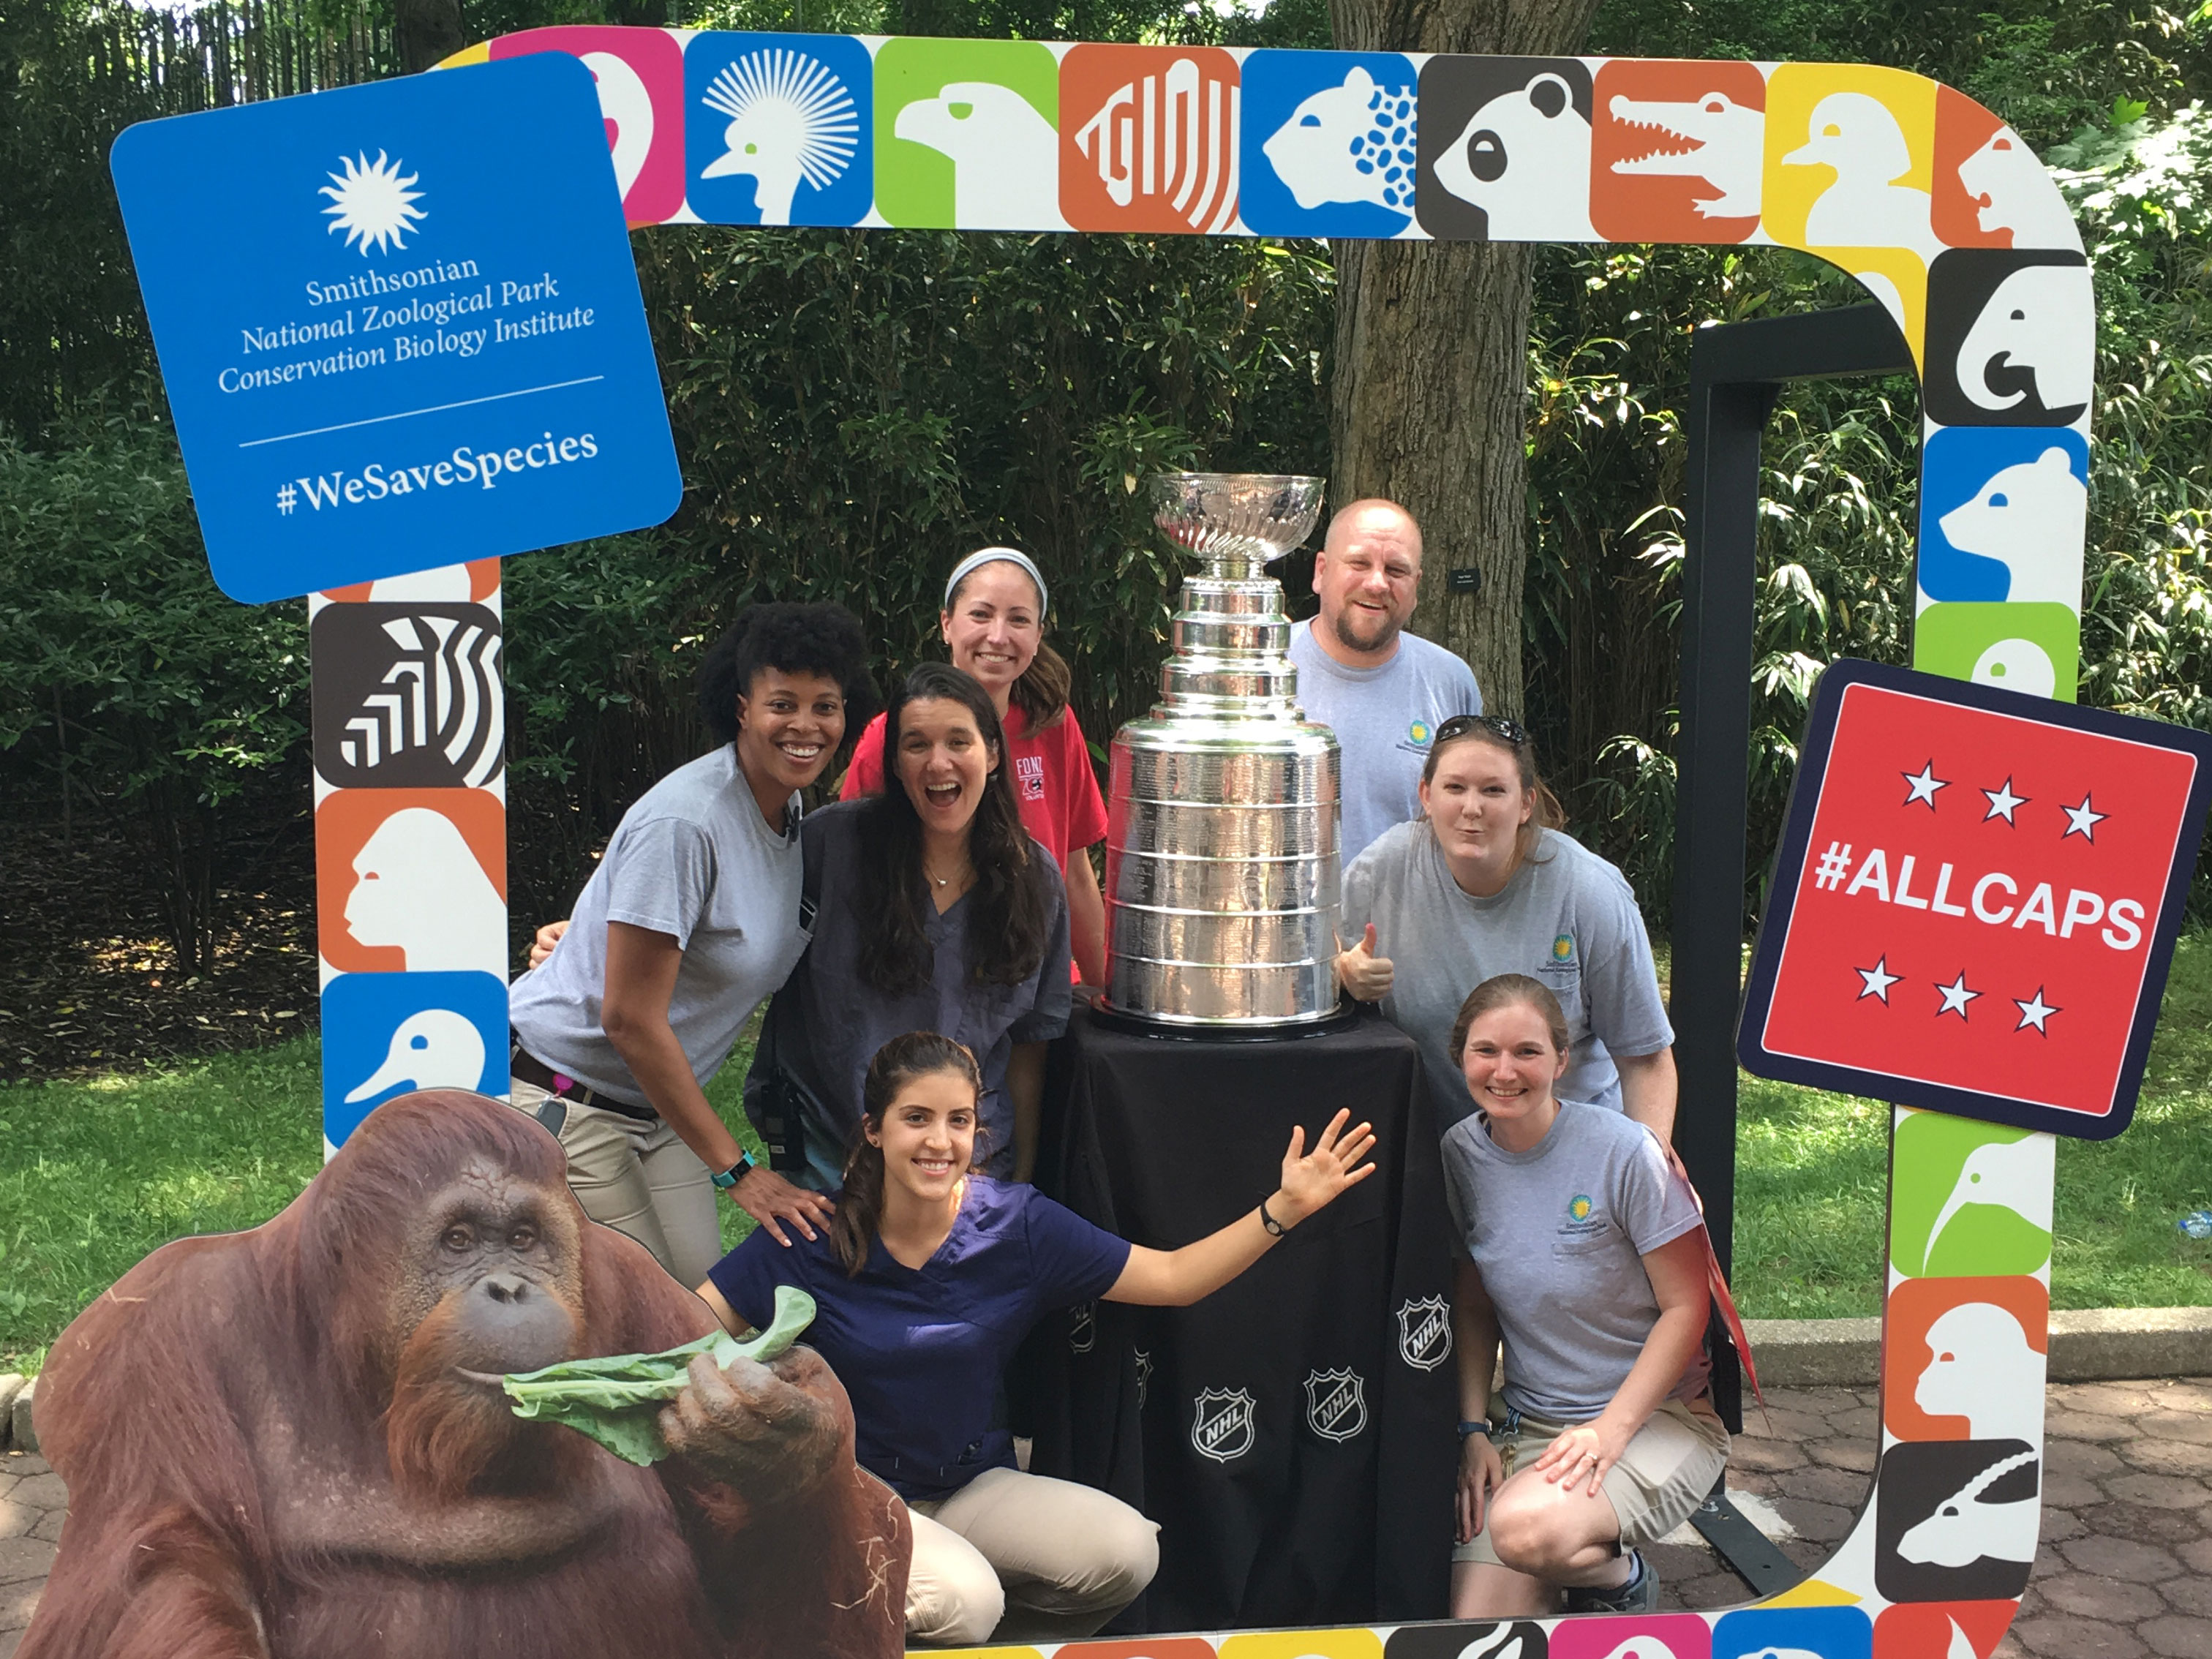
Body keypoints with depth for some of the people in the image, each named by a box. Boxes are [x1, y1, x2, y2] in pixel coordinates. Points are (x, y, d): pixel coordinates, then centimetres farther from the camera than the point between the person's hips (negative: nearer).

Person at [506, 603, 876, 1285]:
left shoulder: (791, 813, 2)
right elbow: (630, 1018, -24)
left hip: (660, 1104, 8)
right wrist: (737, 1169, -19)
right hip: (565, 1097, -8)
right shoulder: (685, 821, -24)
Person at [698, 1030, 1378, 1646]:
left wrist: (1285, 1207, -15)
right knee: (962, 1599, -32)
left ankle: (974, 1633, 3)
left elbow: (1173, 1278, -4)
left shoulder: (1016, 1222, -6)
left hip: (976, 1484, 4)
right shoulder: (815, 1236, -12)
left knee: (1126, 1550, -21)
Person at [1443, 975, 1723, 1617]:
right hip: (1526, 1422, 4)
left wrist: (1609, 1430, -18)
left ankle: (1621, 1578, 0)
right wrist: (1473, 1430, -2)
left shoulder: (1625, 1153, -15)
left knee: (1527, 1528, -33)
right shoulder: (1459, 1155, -1)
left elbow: (1686, 1307, -11)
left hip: (1656, 1415, -4)